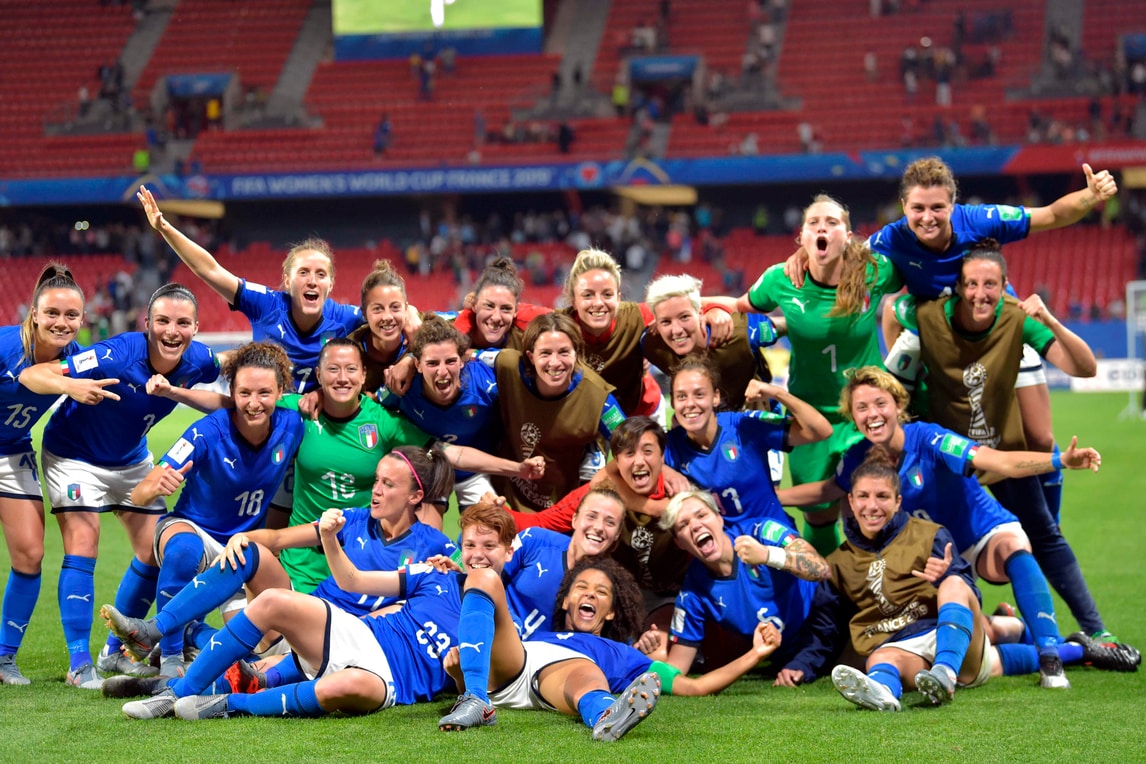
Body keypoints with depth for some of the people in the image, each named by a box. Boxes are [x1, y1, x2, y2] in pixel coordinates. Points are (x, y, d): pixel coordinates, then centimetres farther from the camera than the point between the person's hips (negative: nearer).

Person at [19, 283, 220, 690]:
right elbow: (30, 375, -39)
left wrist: (175, 391, -9)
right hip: (74, 455, -6)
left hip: (131, 459, 6)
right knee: (82, 548, -17)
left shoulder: (198, 361, -18)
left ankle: (117, 649, 22)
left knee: (156, 551, 3)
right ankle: (79, 662, -12)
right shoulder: (116, 356, -35)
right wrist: (71, 386, -57)